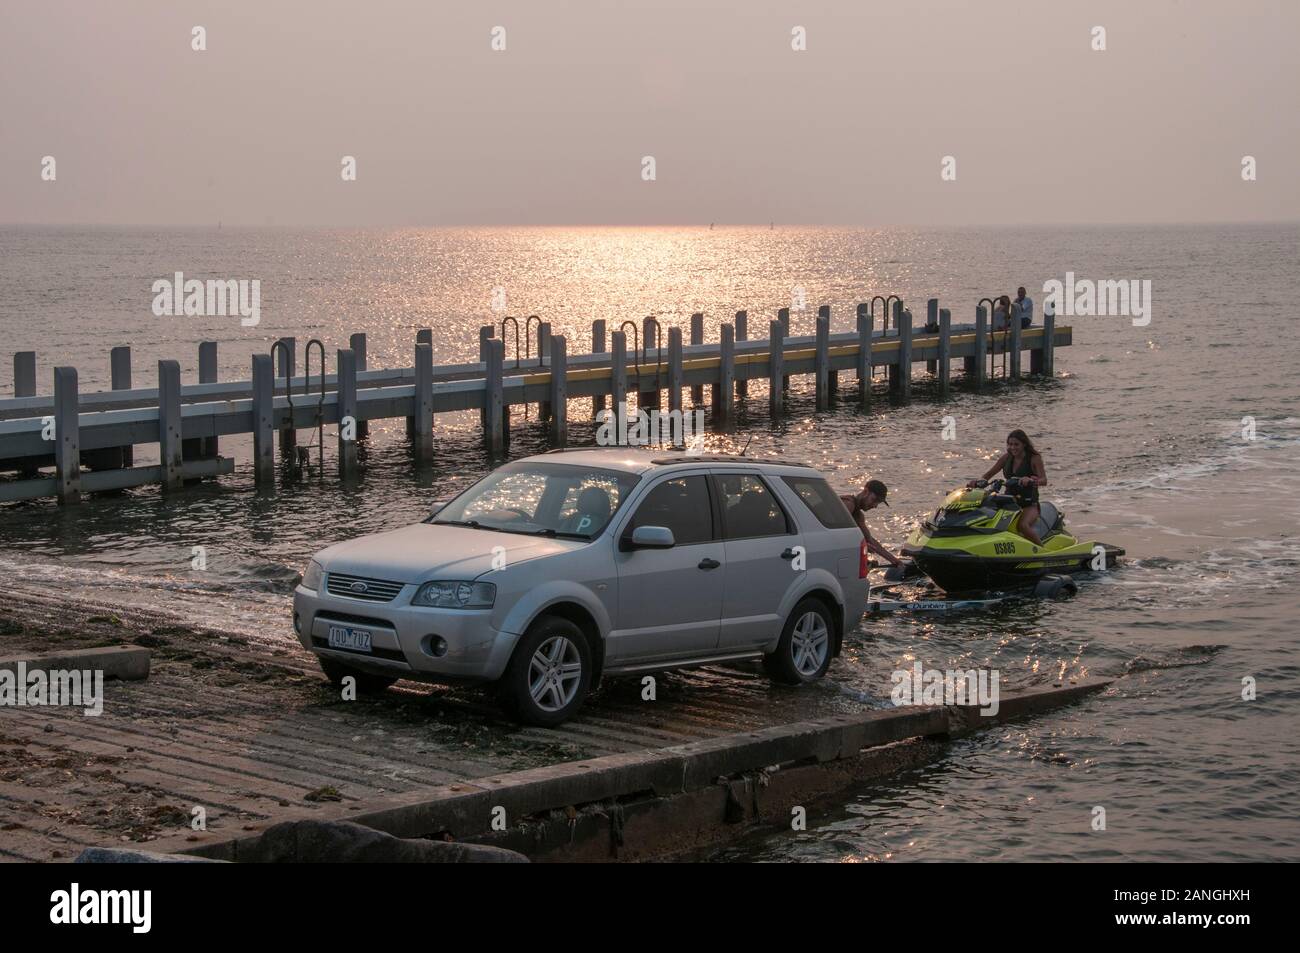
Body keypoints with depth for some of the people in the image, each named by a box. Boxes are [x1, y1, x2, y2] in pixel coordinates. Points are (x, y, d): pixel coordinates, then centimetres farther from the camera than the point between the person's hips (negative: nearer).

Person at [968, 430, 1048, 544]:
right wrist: (978, 481, -14)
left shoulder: (1034, 458, -6)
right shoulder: (1007, 457, 8)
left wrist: (1031, 480, -41)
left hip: (1029, 504, -5)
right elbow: (989, 474, 8)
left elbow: (1044, 480, -19)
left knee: (1023, 525, -36)